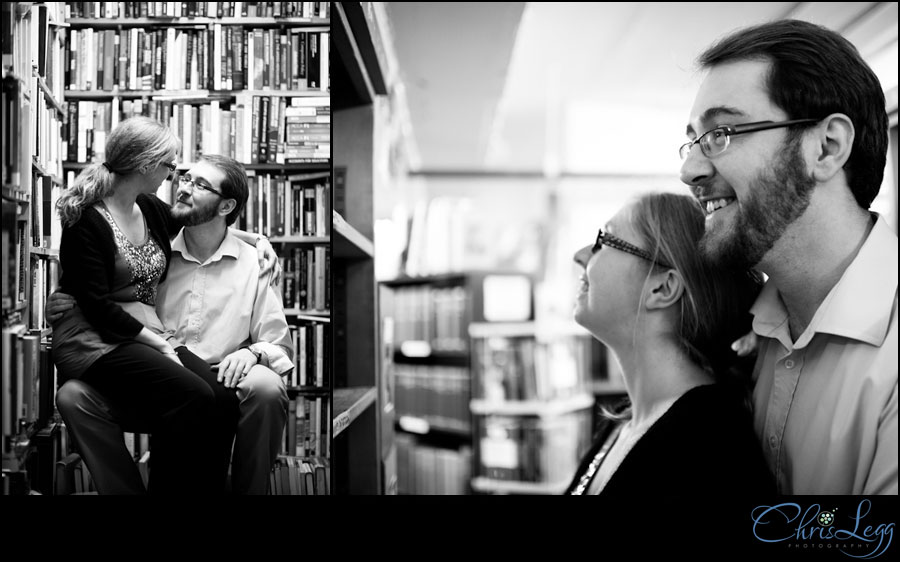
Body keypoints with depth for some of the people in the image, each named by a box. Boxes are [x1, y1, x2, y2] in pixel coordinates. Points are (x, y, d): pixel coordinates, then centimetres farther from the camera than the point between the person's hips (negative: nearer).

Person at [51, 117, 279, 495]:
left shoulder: (150, 209, 13)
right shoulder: (86, 221, -7)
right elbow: (98, 307, -14)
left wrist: (256, 239, 22)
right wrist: (159, 343, -17)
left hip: (147, 333, 6)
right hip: (95, 338, -6)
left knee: (219, 402, -22)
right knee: (192, 399, -30)